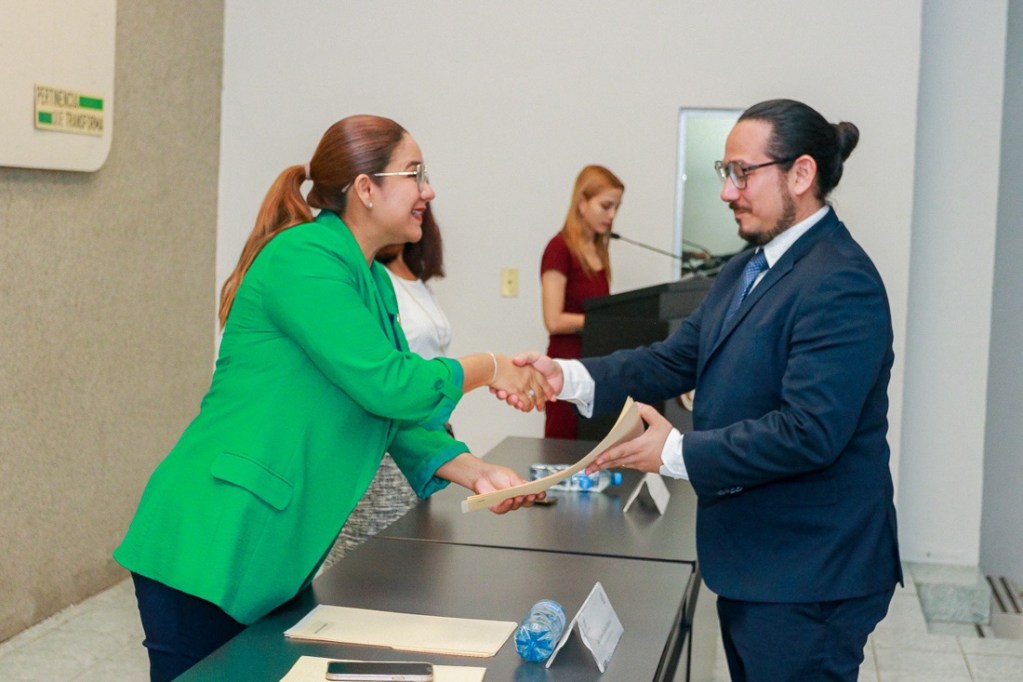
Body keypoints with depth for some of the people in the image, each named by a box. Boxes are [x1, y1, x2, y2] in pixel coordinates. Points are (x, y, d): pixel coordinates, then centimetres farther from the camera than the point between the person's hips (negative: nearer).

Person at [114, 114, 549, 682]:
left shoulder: (374, 283, 14)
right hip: (211, 547, -9)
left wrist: (475, 473, 1)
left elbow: (396, 416, 15)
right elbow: (386, 384, -22)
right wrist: (488, 368, -8)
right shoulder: (303, 258, -15)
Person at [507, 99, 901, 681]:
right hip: (750, 561, 9)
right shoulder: (745, 271, 12)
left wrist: (676, 453, -21)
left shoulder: (841, 284, -20)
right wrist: (570, 377, -8)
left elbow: (808, 432, -27)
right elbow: (675, 359, 7)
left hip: (808, 574, -9)